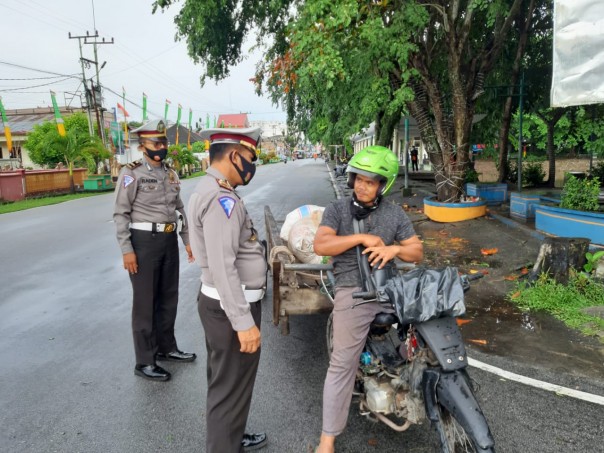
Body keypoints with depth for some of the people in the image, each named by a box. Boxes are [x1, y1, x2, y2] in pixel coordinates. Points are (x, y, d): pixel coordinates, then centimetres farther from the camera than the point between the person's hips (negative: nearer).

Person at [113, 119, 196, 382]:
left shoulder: (171, 174, 10)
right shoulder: (131, 173, -9)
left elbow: (179, 209, 16)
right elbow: (121, 214, -11)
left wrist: (188, 240, 13)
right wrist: (126, 250, -16)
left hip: (169, 241, 7)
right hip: (144, 241, -6)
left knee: (168, 298, 16)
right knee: (145, 303, 2)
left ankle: (166, 348, 33)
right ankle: (144, 362, 14)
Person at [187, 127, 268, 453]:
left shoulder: (210, 190, 11)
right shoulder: (222, 198, -23)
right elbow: (223, 267, -28)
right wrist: (244, 321, -26)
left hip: (221, 302, 11)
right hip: (230, 307, -11)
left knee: (224, 382, 25)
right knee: (231, 388, 4)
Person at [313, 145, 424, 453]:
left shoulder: (395, 214, 11)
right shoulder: (337, 210, 5)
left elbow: (417, 253, 10)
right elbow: (320, 245, -10)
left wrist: (395, 248, -11)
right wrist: (361, 237, -14)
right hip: (353, 290, -3)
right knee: (342, 364, 0)